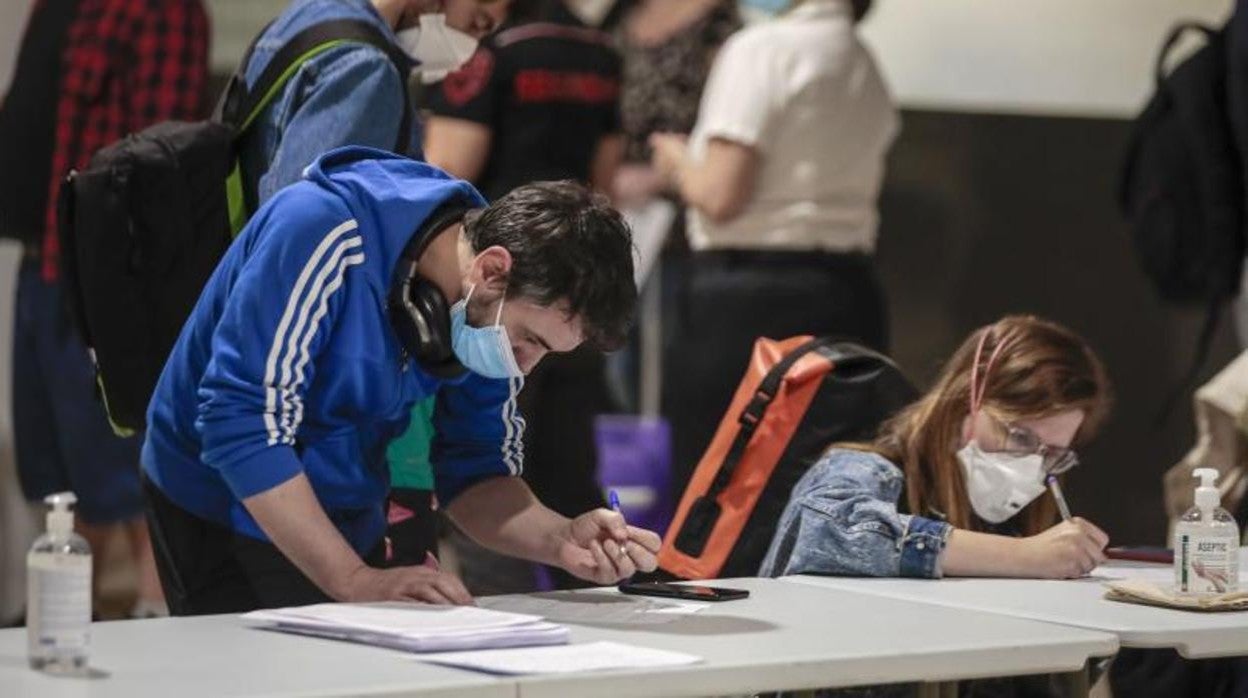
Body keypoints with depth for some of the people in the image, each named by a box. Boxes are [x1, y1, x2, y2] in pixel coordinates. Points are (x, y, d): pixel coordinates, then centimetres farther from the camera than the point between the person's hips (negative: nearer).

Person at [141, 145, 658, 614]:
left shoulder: (493, 315, -10)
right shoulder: (328, 237, -31)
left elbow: (476, 471, -4)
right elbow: (240, 422, -32)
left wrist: (560, 541, -24)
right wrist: (357, 581, -34)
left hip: (344, 523, 6)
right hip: (221, 511, -6)